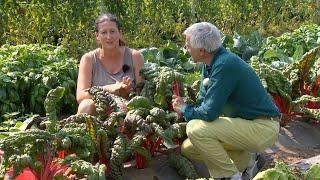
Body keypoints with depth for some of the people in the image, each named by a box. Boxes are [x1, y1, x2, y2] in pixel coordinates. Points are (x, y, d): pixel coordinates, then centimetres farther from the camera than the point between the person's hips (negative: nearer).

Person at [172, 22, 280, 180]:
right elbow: (203, 103, 12)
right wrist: (185, 107, -8)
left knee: (196, 129, -26)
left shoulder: (225, 65, -26)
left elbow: (209, 113, -27)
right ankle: (244, 160, 15)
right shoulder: (211, 63, 4)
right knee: (187, 148, 6)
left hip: (262, 128, -10)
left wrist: (184, 109, -8)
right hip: (245, 124, 10)